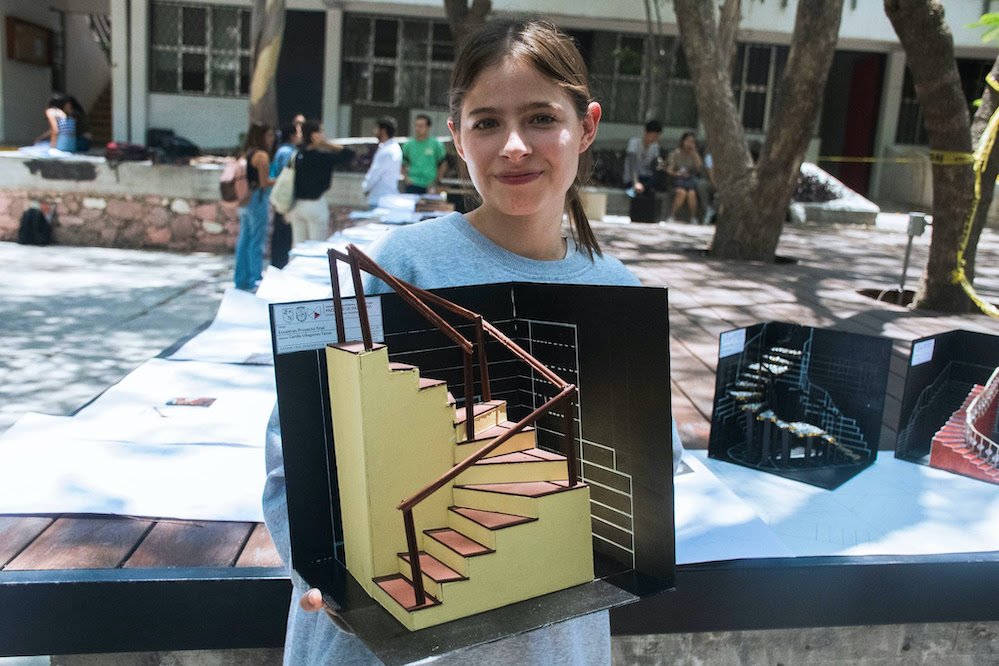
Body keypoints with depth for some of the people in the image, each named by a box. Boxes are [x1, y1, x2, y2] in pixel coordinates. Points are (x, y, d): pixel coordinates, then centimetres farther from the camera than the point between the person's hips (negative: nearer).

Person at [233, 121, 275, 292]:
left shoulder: (246, 154, 13)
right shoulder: (262, 155, -12)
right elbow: (264, 182, -16)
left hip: (245, 200, 9)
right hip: (258, 200, -9)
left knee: (244, 240, 13)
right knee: (257, 241, -3)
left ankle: (242, 280, 20)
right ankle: (255, 281, 0)